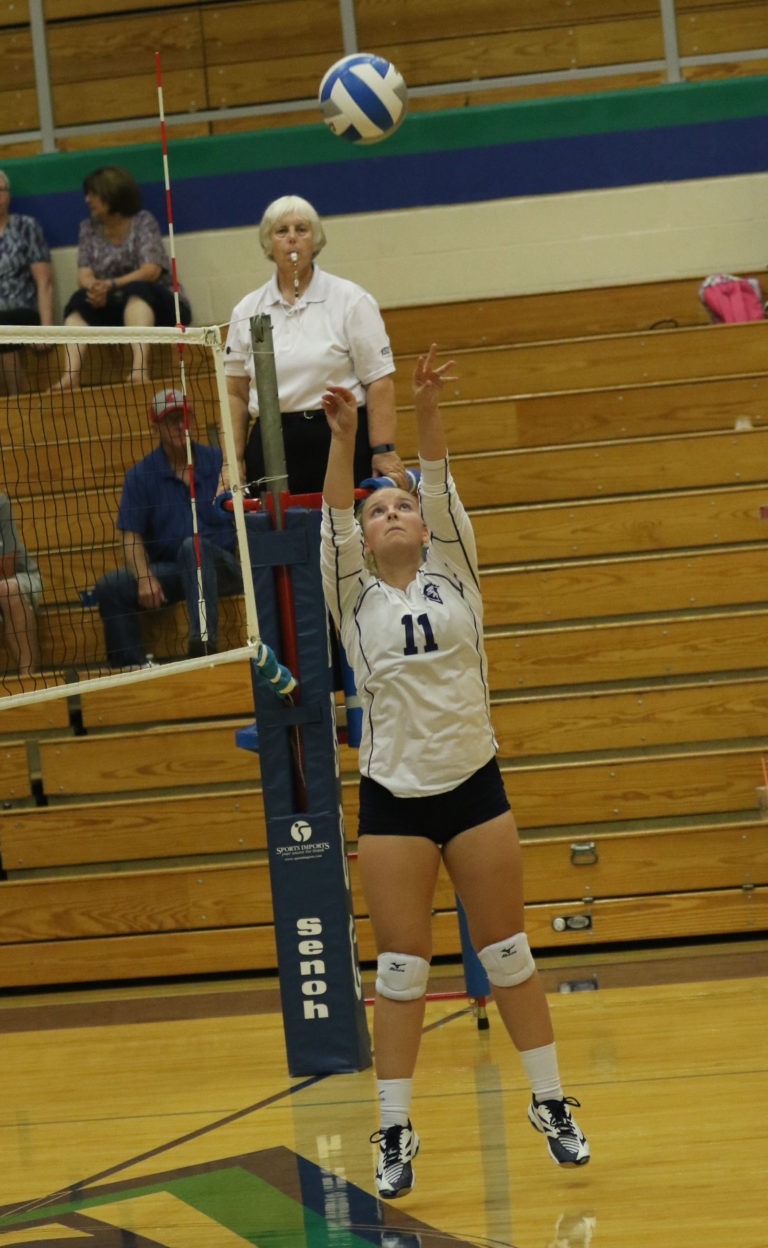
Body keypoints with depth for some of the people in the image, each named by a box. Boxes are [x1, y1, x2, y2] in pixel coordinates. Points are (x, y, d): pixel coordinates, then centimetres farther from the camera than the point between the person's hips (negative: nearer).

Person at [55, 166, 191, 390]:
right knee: (79, 300, -24)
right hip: (115, 309, 4)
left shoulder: (143, 221, -4)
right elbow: (84, 276, -2)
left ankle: (139, 368, -54)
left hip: (156, 304, -4)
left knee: (135, 289, -35)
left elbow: (151, 270, -16)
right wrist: (95, 289, -27)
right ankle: (71, 374, -43)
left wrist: (110, 285, -31)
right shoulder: (88, 228, 8)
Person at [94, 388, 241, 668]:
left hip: (219, 567, -2)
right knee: (110, 587, -21)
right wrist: (145, 578, -18)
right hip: (168, 569, 2)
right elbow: (132, 537, 0)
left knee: (192, 546, -36)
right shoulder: (140, 475, 7)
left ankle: (203, 641, -52)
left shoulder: (218, 461, 6)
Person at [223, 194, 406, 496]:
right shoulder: (246, 311, 12)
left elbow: (379, 381, -2)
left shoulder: (351, 299, 3)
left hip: (343, 443, -2)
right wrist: (233, 462, 5)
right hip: (271, 448, 2)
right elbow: (235, 393, 13)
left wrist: (384, 451, -10)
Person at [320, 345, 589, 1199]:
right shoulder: (354, 597, 4)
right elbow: (332, 518, -8)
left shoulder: (453, 575, 6)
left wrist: (428, 410, -20)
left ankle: (550, 1104, 17)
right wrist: (343, 437, -21)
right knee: (400, 967, 0)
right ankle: (395, 1130, 6)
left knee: (507, 951, 6)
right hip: (392, 799, -1)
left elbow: (441, 489, -7)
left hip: (473, 784, 1)